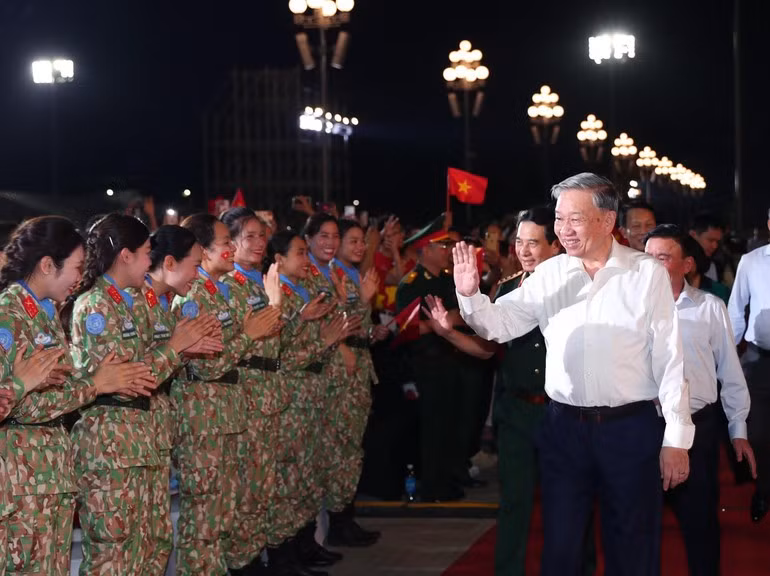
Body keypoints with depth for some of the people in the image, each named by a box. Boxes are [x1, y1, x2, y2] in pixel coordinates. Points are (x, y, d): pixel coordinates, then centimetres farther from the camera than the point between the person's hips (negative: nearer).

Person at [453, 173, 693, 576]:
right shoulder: (550, 275, 4)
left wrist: (676, 438, -6)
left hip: (631, 428, -2)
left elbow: (669, 358, -4)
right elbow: (498, 324, 1)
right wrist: (470, 295, -20)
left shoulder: (647, 274, -4)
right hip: (564, 427, 2)